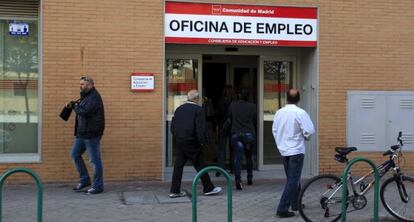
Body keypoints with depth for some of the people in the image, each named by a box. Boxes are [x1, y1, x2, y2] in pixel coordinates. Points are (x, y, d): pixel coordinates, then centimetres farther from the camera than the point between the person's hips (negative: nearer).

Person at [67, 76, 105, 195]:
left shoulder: (94, 97, -16)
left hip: (91, 134, -10)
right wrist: (73, 104, 5)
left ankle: (98, 186, 6)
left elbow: (85, 112, -25)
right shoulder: (85, 96, 16)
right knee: (75, 154, 14)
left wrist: (75, 106, -8)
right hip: (82, 133, 10)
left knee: (95, 160, -2)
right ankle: (84, 180, 24)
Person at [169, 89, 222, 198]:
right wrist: (201, 141, -7)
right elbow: (201, 128, -15)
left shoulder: (179, 109, 10)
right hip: (191, 143, -6)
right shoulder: (198, 109, -9)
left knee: (178, 165, 9)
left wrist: (176, 138, 17)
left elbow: (172, 126, 11)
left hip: (178, 142, 6)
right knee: (200, 165, 4)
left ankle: (174, 191, 9)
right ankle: (208, 188, 13)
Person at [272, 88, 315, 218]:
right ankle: (282, 208, -8)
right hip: (296, 151, -6)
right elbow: (309, 131, -17)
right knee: (293, 180, -3)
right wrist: (305, 137, 4)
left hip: (283, 151, 6)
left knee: (292, 178, 21)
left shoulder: (279, 112, 2)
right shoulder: (300, 113, -15)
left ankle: (295, 203, 33)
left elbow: (274, 130, 9)